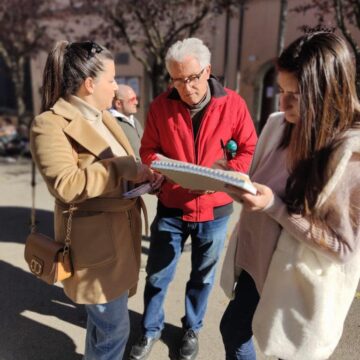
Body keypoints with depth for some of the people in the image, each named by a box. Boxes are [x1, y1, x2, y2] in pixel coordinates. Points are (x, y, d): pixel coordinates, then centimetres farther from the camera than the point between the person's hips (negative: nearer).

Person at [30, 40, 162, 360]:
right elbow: (65, 184, -28)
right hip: (96, 242, -9)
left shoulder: (103, 117, 11)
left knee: (104, 320, 26)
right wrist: (127, 170, -26)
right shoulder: (51, 124, -16)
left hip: (120, 232, 9)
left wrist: (143, 174, -1)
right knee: (114, 328, 7)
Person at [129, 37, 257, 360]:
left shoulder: (232, 104, -8)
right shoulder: (161, 106, -5)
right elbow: (148, 150, 2)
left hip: (214, 210, 0)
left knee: (203, 276, 18)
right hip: (170, 208, 1)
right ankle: (151, 330, 40)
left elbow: (250, 151, -4)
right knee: (157, 275, 13)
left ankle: (192, 329, 44)